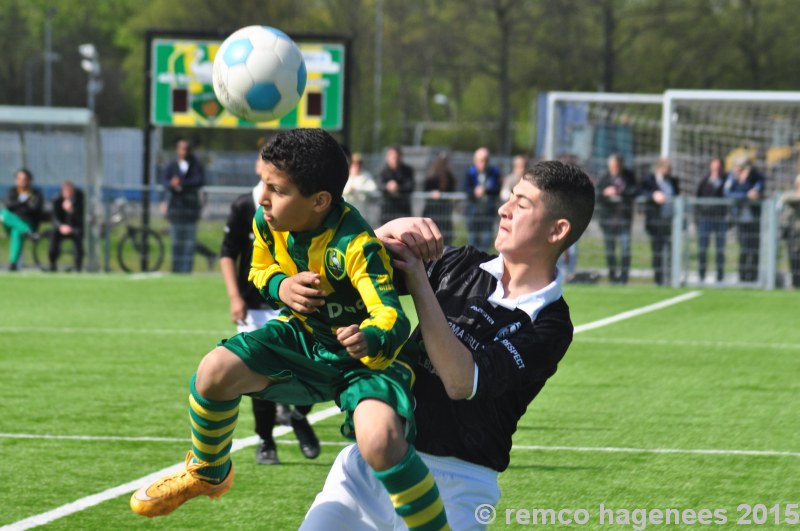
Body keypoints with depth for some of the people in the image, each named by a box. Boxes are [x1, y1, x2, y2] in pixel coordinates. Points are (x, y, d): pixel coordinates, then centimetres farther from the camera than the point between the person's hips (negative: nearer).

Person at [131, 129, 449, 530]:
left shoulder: (356, 246, -31)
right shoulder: (266, 223, -12)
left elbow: (393, 319, -38)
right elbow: (259, 271, 10)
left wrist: (370, 339, -62)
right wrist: (281, 286, -15)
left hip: (363, 358, -6)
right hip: (303, 336, 6)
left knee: (381, 443, -35)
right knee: (214, 372, -15)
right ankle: (207, 474, 14)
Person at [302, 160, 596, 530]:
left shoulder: (550, 324, -10)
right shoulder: (463, 266, 7)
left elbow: (461, 382, -22)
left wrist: (419, 283, -18)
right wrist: (388, 231, -8)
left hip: (454, 481, -5)